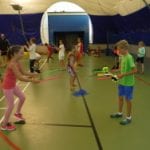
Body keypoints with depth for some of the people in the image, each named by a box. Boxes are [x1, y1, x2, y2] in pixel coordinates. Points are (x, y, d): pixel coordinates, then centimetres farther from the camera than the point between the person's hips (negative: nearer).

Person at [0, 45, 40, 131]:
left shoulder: (18, 62, -1)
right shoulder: (12, 64, -29)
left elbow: (23, 72, 7)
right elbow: (20, 78, -31)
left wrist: (32, 74, -9)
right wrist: (32, 80, -30)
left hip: (13, 85, 9)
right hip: (7, 87, -9)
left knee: (22, 97, 18)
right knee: (11, 105, -1)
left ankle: (18, 113, 41)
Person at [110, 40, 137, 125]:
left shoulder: (129, 58, -22)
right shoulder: (122, 57, 3)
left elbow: (135, 70, -24)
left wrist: (123, 75, -24)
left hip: (128, 83, -8)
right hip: (121, 82, 8)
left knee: (128, 99, 5)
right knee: (120, 97, 19)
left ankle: (128, 118, 21)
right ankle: (120, 113, 38)